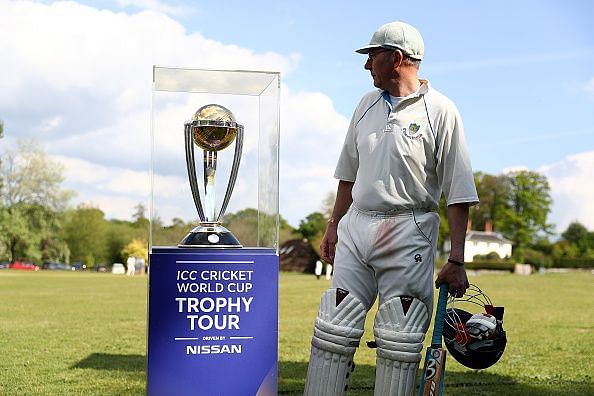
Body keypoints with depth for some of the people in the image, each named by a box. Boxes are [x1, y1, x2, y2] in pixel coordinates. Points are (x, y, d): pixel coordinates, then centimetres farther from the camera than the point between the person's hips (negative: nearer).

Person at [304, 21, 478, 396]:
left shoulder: (440, 110, -5)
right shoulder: (368, 104, 14)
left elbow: (458, 192, -8)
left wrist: (456, 259, -13)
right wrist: (334, 226, 17)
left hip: (408, 232, -5)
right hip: (355, 227, 5)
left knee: (398, 342, -2)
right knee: (333, 329, 4)